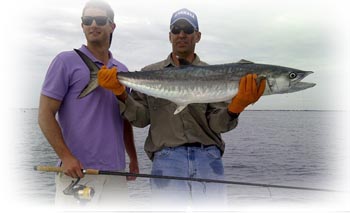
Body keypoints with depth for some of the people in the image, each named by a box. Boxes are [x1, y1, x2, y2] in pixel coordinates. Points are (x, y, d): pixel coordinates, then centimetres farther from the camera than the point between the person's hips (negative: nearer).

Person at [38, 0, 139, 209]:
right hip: (79, 170, -5)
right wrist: (66, 157, -17)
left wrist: (133, 158, 14)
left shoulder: (122, 70, 14)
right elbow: (45, 115, -7)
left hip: (116, 170, 6)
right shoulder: (66, 61, -3)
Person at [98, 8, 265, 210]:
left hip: (208, 157, 1)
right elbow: (142, 118, 6)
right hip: (166, 158, 0)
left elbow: (218, 124, 0)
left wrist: (236, 106, -20)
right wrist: (121, 93, -9)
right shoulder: (150, 73, 11)